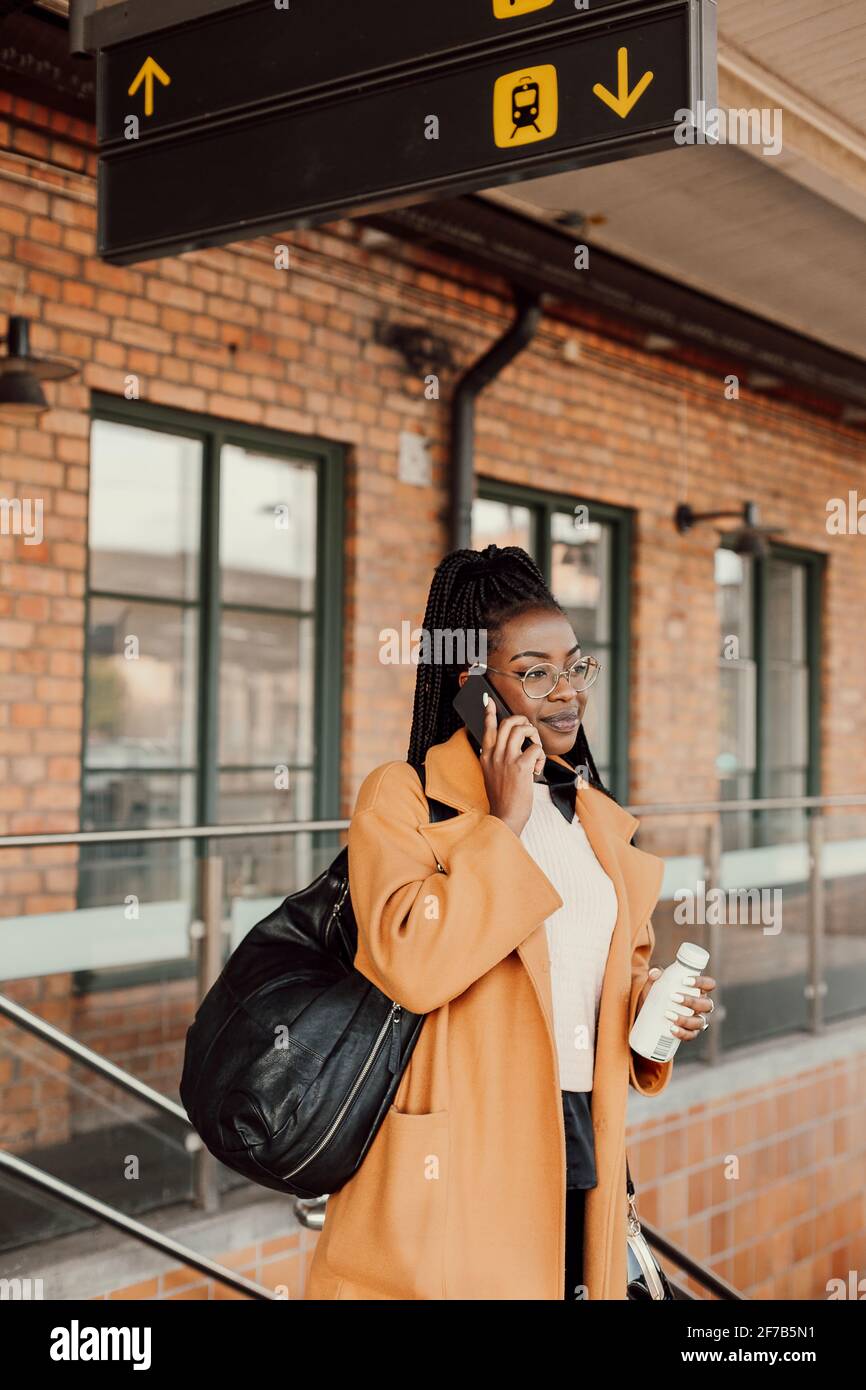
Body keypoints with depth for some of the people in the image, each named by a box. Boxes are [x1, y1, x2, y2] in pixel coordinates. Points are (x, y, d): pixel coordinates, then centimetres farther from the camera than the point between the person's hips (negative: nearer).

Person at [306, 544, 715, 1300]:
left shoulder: (599, 820, 14)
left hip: (583, 1146, 6)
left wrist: (653, 999, 5)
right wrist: (504, 825, -17)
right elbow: (412, 964, -23)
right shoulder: (402, 797, -7)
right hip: (456, 1163, -6)